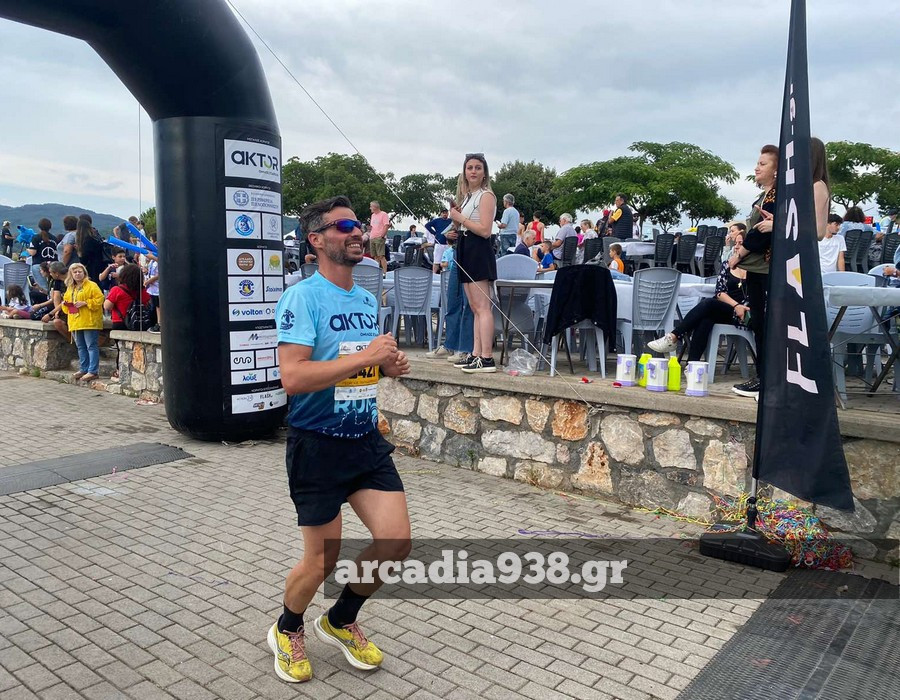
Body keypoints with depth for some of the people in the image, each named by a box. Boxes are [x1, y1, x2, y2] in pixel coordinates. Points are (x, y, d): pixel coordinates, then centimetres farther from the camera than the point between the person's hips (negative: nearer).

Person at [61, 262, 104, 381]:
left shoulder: (92, 286, -5)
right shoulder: (70, 288, 19)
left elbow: (99, 299, -13)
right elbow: (66, 304, 29)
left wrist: (85, 303, -18)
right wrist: (65, 303, 6)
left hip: (89, 322, -8)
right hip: (75, 322, 8)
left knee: (92, 346, -7)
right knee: (81, 347, 14)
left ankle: (93, 371, -7)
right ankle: (83, 369, 22)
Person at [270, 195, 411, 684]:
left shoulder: (367, 300, 11)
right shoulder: (302, 297, -14)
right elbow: (292, 378, -26)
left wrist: (389, 365, 0)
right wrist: (364, 356, -25)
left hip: (366, 440, 7)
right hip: (318, 445, -7)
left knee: (396, 541, 1)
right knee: (323, 560, 3)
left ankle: (340, 622, 29)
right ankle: (287, 632, 36)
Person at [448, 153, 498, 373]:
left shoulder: (486, 195, -7)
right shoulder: (467, 196, 19)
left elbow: (485, 230, -17)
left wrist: (460, 218, -10)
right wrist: (455, 217, 6)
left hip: (479, 250, -10)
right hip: (465, 250, 10)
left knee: (482, 307, -12)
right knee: (475, 308, 9)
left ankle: (487, 358, -13)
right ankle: (476, 355, 12)